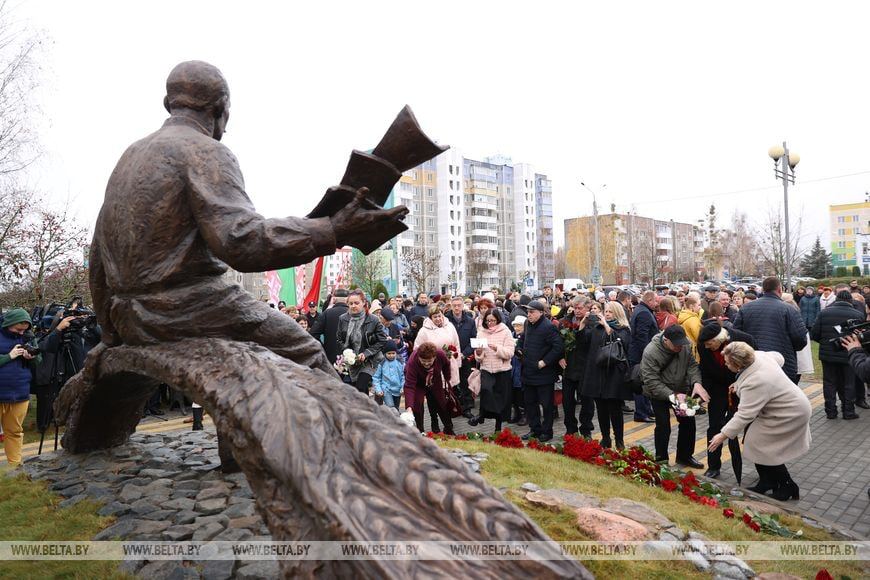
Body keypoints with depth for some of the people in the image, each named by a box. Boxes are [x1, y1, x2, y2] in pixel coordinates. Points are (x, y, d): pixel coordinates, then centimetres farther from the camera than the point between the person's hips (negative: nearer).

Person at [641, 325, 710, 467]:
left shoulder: (686, 345, -17)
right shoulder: (650, 352, -31)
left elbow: (692, 365, -11)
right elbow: (651, 381, -30)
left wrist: (696, 382, -30)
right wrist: (671, 395, -38)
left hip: (681, 389, 5)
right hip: (659, 393, -5)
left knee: (688, 422, 11)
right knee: (663, 426, -5)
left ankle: (684, 456, 30)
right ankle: (661, 459, 15)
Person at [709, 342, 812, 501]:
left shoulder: (754, 383, -34)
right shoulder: (758, 355, -9)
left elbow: (744, 415, -32)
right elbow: (779, 358, 13)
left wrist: (723, 436, -25)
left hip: (791, 414, -10)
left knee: (762, 447, -4)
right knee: (752, 437, 8)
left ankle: (787, 488, 16)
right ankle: (767, 482, 21)